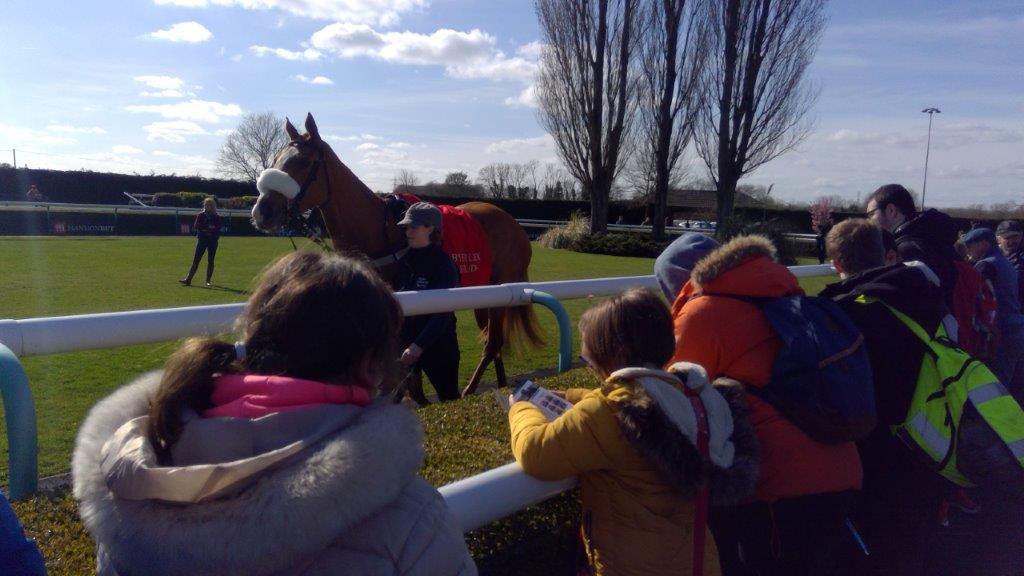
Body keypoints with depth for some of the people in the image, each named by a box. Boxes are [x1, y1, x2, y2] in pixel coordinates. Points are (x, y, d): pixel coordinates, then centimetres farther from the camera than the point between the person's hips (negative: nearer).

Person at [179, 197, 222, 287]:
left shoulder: (217, 217, 3)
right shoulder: (200, 215, 6)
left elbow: (218, 229, -7)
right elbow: (196, 226, -5)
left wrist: (204, 228, -15)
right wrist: (208, 227, -14)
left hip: (213, 240, 0)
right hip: (202, 239, 0)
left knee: (210, 261, 3)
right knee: (196, 260, -4)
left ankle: (208, 281, 11)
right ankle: (188, 280, -7)